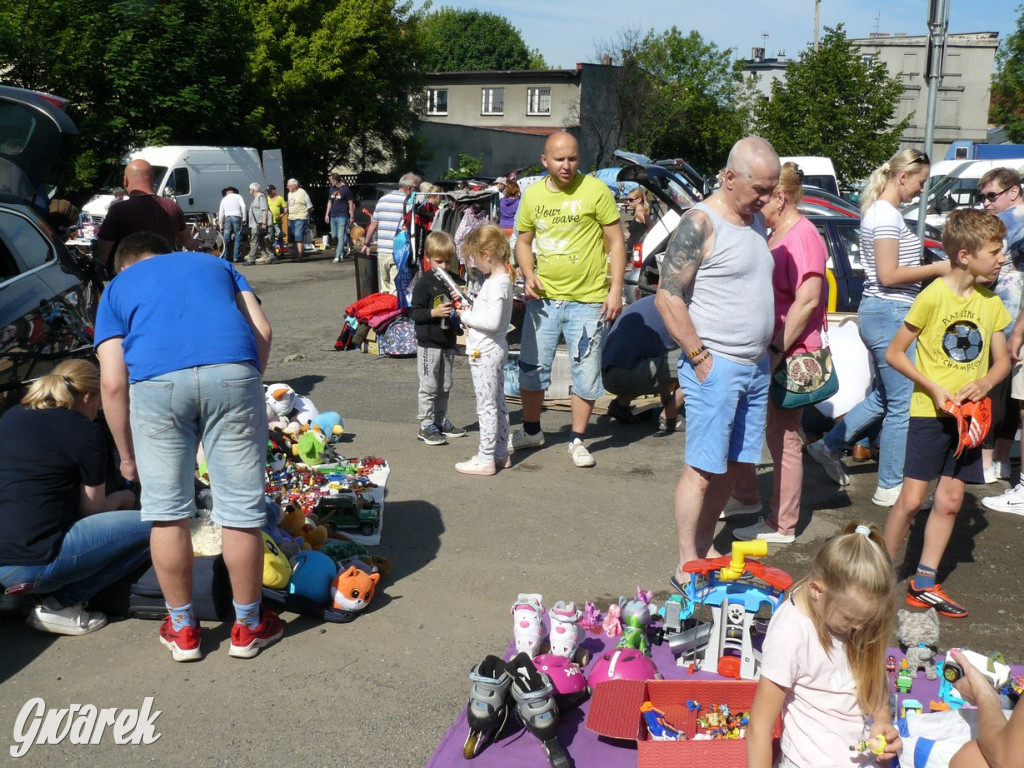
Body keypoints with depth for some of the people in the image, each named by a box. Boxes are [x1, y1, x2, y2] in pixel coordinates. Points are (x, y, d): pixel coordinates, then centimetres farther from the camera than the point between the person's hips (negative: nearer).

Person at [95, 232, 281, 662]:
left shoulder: (117, 288, 28)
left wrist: (127, 456, 22)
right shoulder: (214, 264, 33)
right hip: (233, 371, 1)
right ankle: (248, 627, 23)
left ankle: (182, 630, 28)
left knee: (167, 513, 14)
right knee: (241, 510, 9)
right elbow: (262, 331, 17)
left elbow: (113, 382, 14)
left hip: (156, 382, 0)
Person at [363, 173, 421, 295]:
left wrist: (366, 243, 25)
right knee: (396, 291, -7)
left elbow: (373, 225, 17)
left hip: (381, 252, 6)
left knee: (384, 290, 14)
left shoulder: (382, 200, 13)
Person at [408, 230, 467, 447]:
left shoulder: (455, 280, 7)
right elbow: (414, 312, -13)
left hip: (448, 341, 6)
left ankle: (441, 420, 27)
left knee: (445, 386, 14)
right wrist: (434, 312, -26)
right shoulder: (424, 283, -10)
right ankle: (426, 425, 6)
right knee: (429, 386, -1)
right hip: (428, 343, -6)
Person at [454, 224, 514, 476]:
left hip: (485, 352, -11)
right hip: (493, 349, 11)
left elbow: (492, 321, -28)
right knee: (498, 403, 16)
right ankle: (501, 453, 26)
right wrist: (469, 308, 5)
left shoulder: (497, 283, -21)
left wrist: (466, 316, -16)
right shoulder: (499, 278, 10)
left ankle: (486, 459, 3)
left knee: (486, 406, -4)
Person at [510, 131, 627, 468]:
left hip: (587, 300, -3)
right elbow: (523, 241, 17)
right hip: (544, 298, 4)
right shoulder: (533, 194, 6)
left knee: (586, 373, 3)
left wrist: (615, 290, -11)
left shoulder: (596, 190, -6)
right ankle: (531, 431, 31)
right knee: (532, 367, 11)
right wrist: (528, 275, -1)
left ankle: (577, 440, 18)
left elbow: (616, 242, -4)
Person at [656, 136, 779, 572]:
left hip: (756, 367, 8)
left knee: (733, 466, 12)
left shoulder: (755, 221, 14)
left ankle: (705, 549, 25)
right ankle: (686, 569, 4)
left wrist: (766, 352, 15)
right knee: (703, 469, -5)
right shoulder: (700, 223, -12)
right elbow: (667, 297, -16)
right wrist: (699, 357, -17)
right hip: (715, 367, -8)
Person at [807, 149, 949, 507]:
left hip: (883, 313, 10)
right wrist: (937, 268, -12)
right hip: (890, 314, -10)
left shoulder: (883, 212, 16)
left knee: (884, 396, 20)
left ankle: (829, 445, 27)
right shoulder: (886, 215, -15)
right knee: (903, 403, -2)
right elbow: (888, 275, -19)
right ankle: (890, 487, 8)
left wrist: (932, 269, 12)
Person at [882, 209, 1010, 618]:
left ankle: (924, 584, 18)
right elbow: (894, 353, -9)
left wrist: (984, 383, -9)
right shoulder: (933, 296, -12)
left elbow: (1002, 360, 12)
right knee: (911, 499, -6)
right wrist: (934, 389, -17)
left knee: (950, 501, 8)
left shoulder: (991, 302, 5)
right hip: (930, 413, -6)